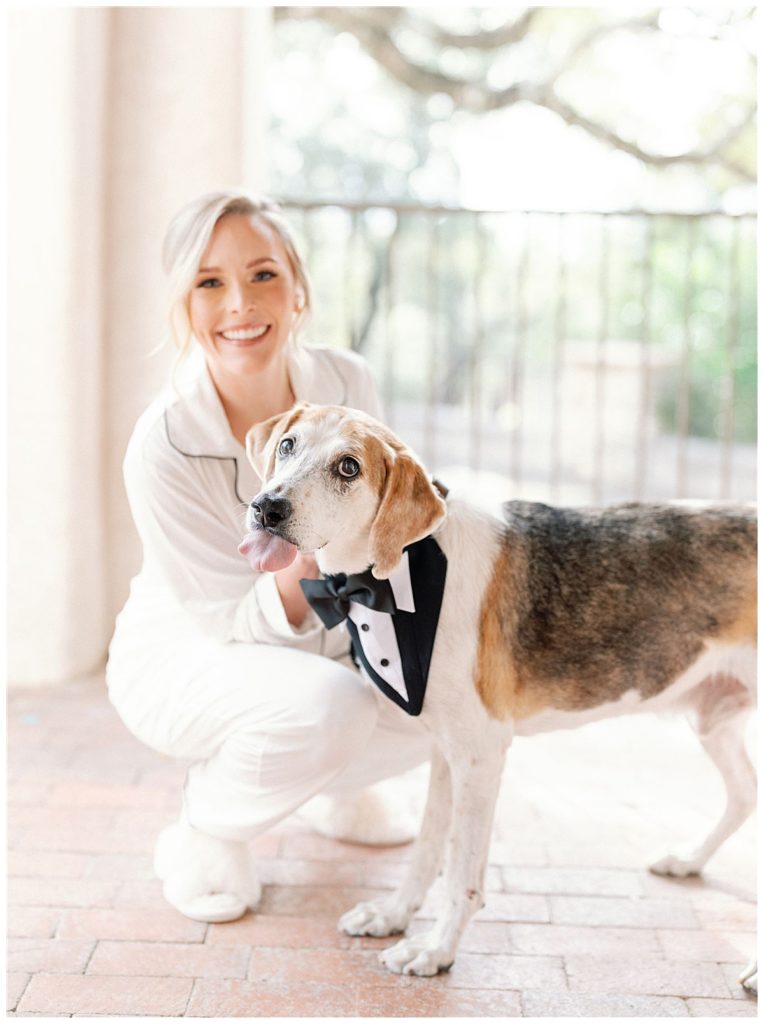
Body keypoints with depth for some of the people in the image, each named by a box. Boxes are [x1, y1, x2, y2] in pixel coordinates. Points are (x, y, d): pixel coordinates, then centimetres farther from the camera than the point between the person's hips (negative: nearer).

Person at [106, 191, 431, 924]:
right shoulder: (163, 446, -30)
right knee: (325, 703, -35)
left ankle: (335, 787, 19)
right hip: (184, 656, -5)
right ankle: (203, 835, -4)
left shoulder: (345, 382, -16)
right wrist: (295, 582, -45)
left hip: (322, 643, 6)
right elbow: (229, 622, -24)